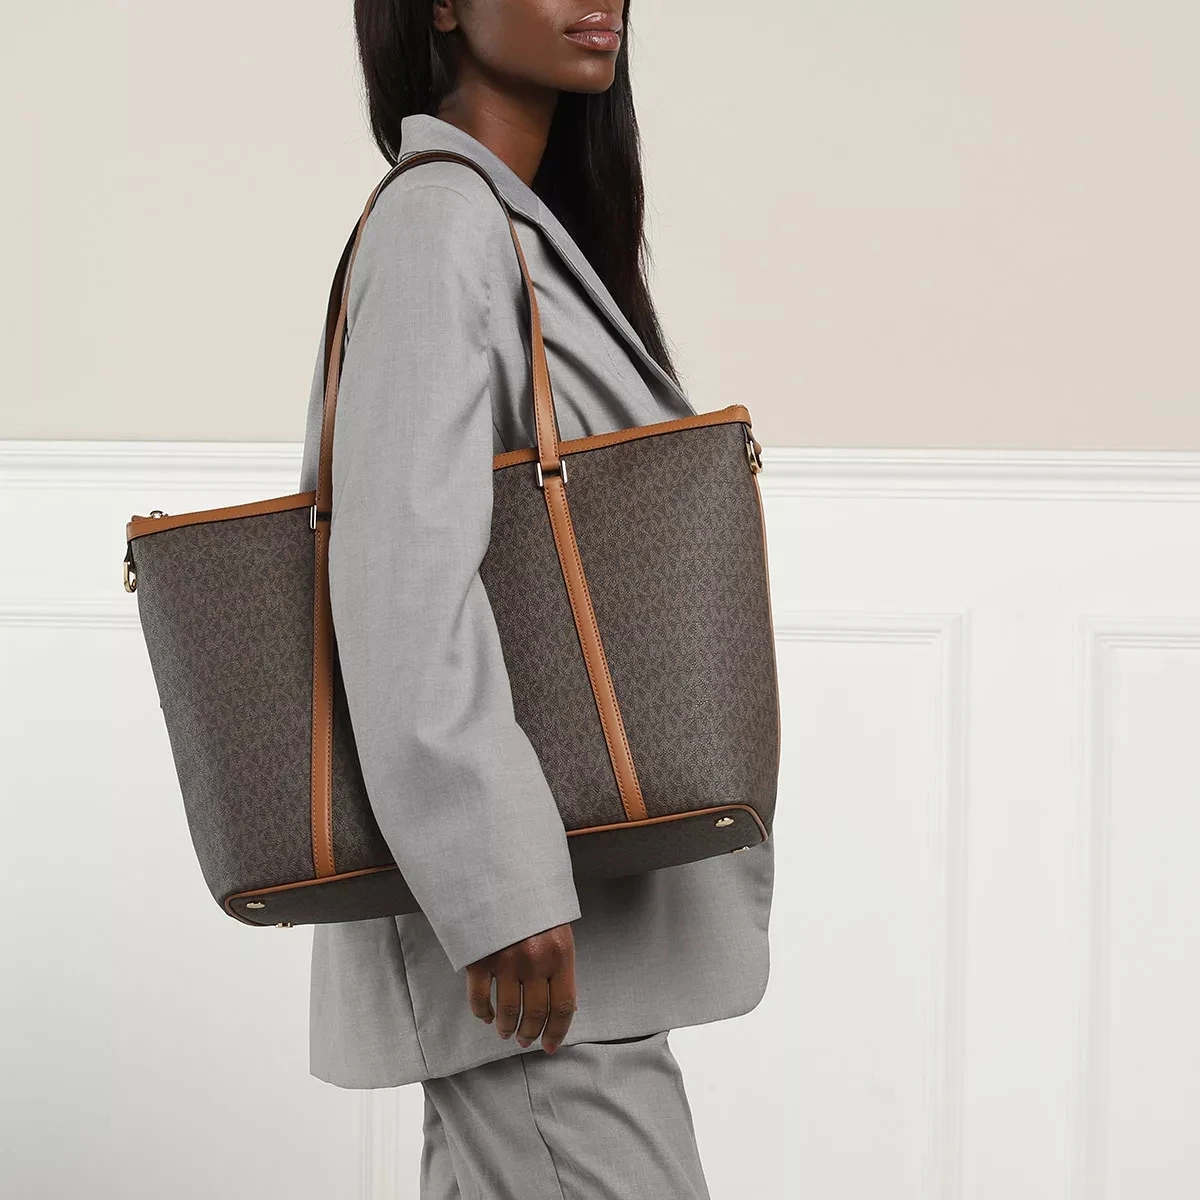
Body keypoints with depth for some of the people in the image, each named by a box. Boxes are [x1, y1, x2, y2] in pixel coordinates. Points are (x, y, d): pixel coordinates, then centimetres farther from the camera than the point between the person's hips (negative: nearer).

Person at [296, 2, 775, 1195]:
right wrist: (499, 889, -25)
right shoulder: (440, 218, -12)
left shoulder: (523, 228, 17)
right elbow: (404, 573, -21)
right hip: (526, 905, -9)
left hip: (582, 893, 9)